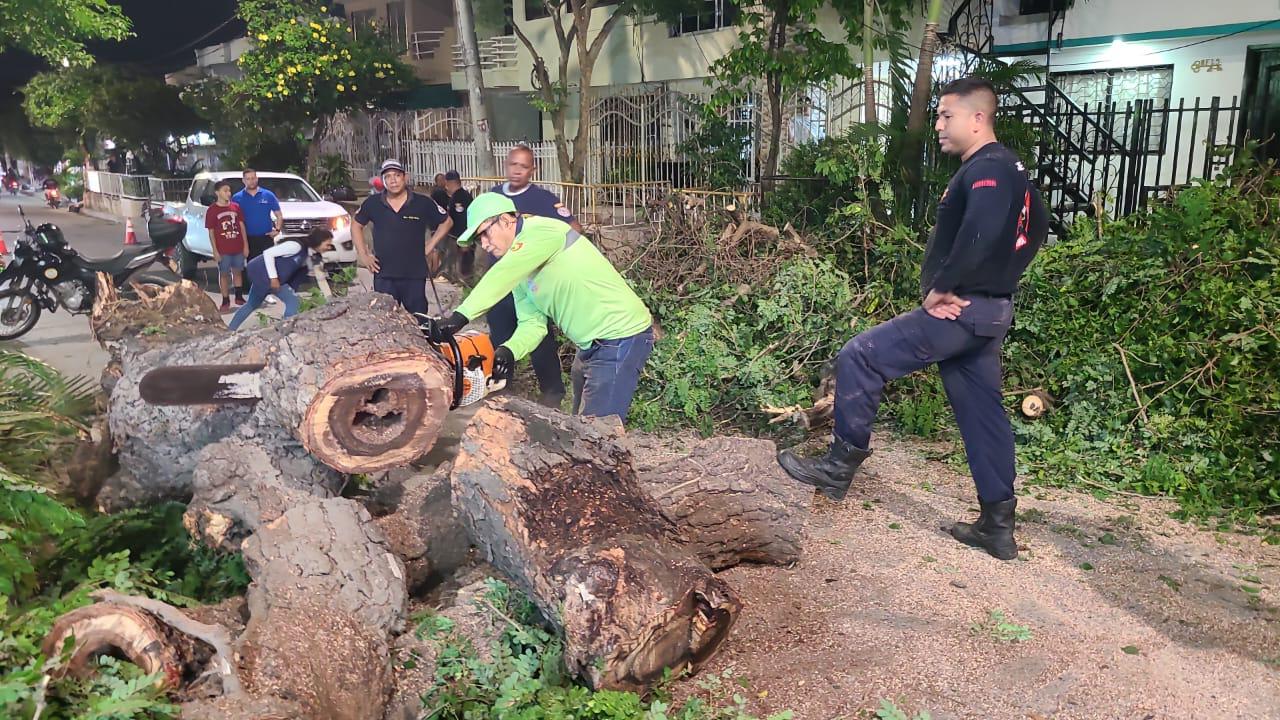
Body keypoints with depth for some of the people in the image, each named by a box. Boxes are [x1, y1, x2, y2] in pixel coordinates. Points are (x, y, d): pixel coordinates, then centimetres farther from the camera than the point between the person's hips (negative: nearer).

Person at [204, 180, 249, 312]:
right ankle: (225, 301, 11)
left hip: (238, 248, 3)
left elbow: (242, 227, 8)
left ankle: (239, 297, 26)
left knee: (237, 272, 13)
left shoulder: (236, 207, 4)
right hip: (223, 250, -3)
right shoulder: (212, 210, -5)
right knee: (224, 274, 5)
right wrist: (215, 251, -8)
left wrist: (246, 245, 3)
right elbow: (211, 232, -3)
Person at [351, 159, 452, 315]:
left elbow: (446, 222, 8)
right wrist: (363, 255, 8)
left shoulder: (423, 203, -4)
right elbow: (356, 225, 16)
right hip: (383, 275, 1)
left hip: (415, 275, -1)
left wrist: (429, 247, 2)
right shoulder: (372, 203, 1)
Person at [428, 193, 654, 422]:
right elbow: (533, 324, 4)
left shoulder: (540, 231, -15)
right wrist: (509, 351, -15)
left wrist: (459, 317, -34)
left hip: (621, 338, -10)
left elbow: (499, 277, -29)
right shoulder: (519, 273, 12)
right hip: (592, 344, 10)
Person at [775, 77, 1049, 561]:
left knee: (859, 358, -6)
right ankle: (998, 527, 18)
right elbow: (1035, 231, 25)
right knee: (981, 413, 12)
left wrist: (942, 288, -22)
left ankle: (840, 466, 3)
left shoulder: (987, 170, -14)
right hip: (987, 311, 10)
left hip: (959, 311, -10)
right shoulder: (1008, 169, 18)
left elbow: (980, 235, -32)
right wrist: (999, 283, 14)